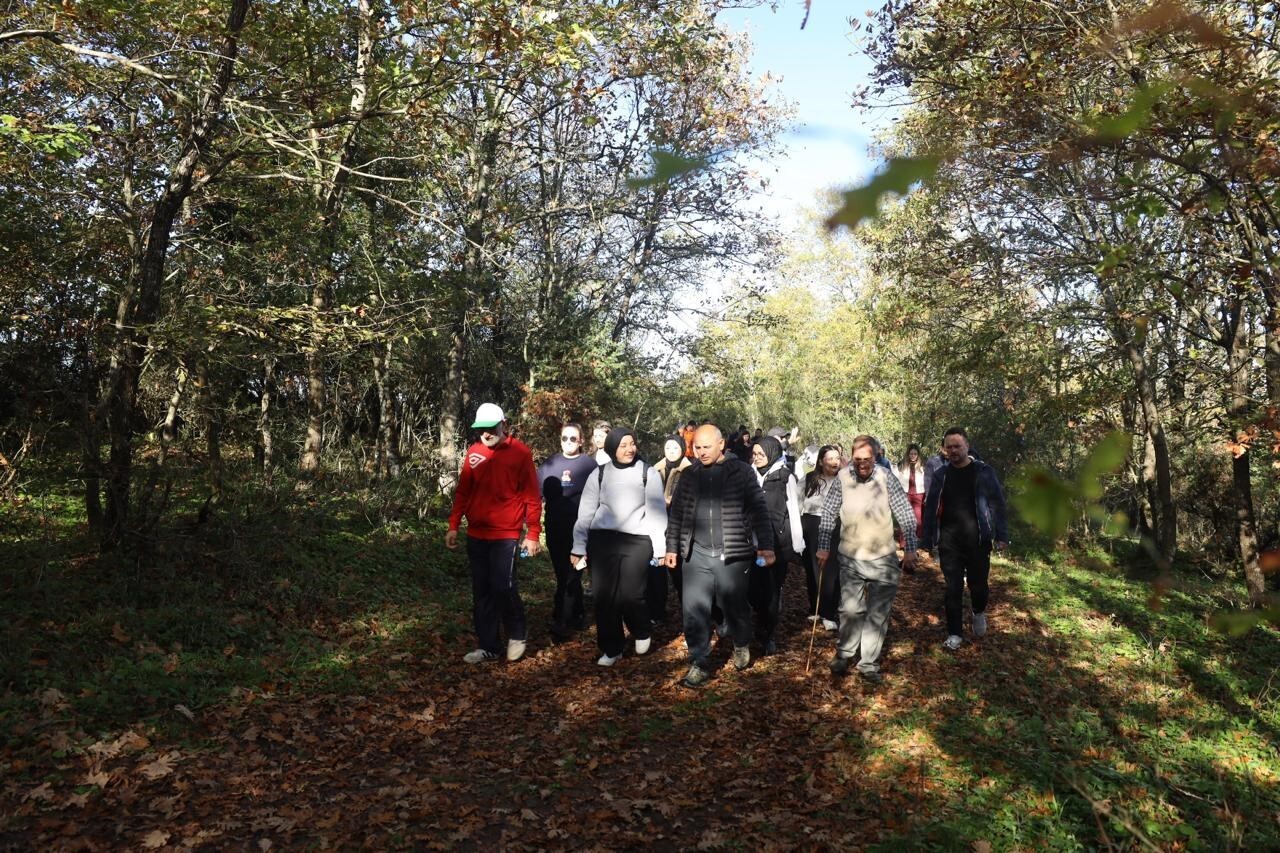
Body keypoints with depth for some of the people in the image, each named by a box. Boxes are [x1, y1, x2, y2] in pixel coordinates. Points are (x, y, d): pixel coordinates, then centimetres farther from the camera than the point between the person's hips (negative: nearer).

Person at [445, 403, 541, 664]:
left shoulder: (520, 452, -6)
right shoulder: (473, 452, 6)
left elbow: (532, 496, -6)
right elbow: (462, 492, 12)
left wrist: (533, 534, -9)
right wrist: (453, 526, 7)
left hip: (506, 535, -5)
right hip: (476, 535, 5)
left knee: (503, 587, -10)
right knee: (481, 593, 9)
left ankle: (517, 634, 16)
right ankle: (487, 646, 20)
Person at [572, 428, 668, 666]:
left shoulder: (648, 473, 4)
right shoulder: (599, 474, 8)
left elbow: (657, 510, 3)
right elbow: (586, 511, 8)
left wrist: (660, 546, -2)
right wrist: (579, 546, 5)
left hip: (637, 541, -2)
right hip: (602, 540, 2)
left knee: (630, 596, -7)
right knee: (604, 597, 3)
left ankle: (641, 633, 25)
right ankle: (611, 649, 20)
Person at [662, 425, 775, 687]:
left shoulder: (741, 472, -3)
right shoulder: (688, 476, 7)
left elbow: (759, 511, -4)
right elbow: (676, 514, 13)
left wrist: (766, 545, -11)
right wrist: (672, 547, 11)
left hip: (732, 554, -2)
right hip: (697, 555, 3)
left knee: (734, 605, 11)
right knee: (694, 611, 1)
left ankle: (741, 646, 39)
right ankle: (699, 663, 13)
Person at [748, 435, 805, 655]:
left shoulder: (785, 476, -5)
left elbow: (793, 509, -2)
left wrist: (797, 542, -4)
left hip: (779, 540, -2)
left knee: (773, 588, 5)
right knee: (752, 587, -2)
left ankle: (770, 634, 20)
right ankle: (763, 623, 27)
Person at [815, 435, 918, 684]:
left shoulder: (887, 479, -14)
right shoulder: (842, 478, -10)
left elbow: (906, 516, -6)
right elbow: (828, 514, -1)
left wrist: (910, 550, -5)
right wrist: (823, 547, 1)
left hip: (883, 559, 0)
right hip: (850, 558, 0)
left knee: (878, 614, 7)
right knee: (850, 610, 7)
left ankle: (869, 664, 21)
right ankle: (844, 653, 29)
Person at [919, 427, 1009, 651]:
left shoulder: (983, 472, -1)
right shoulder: (940, 475, 6)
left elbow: (998, 504, -1)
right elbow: (930, 508, 9)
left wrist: (1001, 535, -8)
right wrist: (927, 540, 6)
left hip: (977, 539, -2)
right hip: (949, 540, 2)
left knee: (978, 584, 4)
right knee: (953, 588, 4)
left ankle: (979, 613, 37)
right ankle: (955, 634, 14)